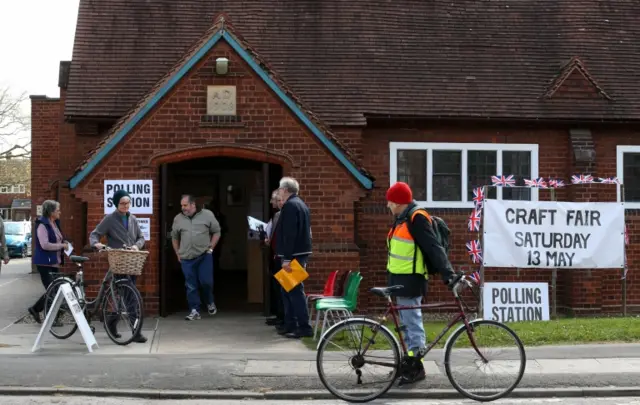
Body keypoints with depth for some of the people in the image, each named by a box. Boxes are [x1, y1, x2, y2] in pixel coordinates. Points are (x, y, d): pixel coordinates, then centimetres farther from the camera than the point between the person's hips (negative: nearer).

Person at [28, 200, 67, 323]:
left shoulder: (55, 223, 12)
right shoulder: (42, 225, -15)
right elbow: (45, 245, -25)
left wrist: (64, 243, 6)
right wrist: (62, 245, -17)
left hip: (54, 262, 9)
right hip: (45, 263, -9)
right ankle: (35, 309, 10)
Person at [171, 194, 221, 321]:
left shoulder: (207, 215, 0)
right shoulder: (178, 219, 7)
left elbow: (216, 232, 6)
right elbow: (174, 237, 18)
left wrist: (211, 248, -1)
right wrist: (178, 254, 13)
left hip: (204, 256, -2)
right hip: (186, 258, 2)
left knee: (206, 281, -5)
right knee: (191, 286, 2)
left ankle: (210, 302, 23)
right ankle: (194, 311, 9)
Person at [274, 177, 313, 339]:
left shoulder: (290, 205, -14)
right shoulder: (301, 204, 18)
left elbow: (289, 234, -22)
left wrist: (287, 258, -23)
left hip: (293, 255, -10)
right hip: (301, 253, 10)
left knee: (294, 290, -9)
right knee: (288, 289, 17)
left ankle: (304, 327, -8)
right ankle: (290, 324, 23)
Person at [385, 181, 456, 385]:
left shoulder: (416, 219, -15)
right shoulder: (402, 219, 14)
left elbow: (433, 248, -21)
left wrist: (448, 274, -28)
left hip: (410, 279, -10)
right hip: (400, 278, 10)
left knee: (412, 322, -4)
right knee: (406, 322, 14)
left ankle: (417, 367, 3)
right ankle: (410, 363, 22)